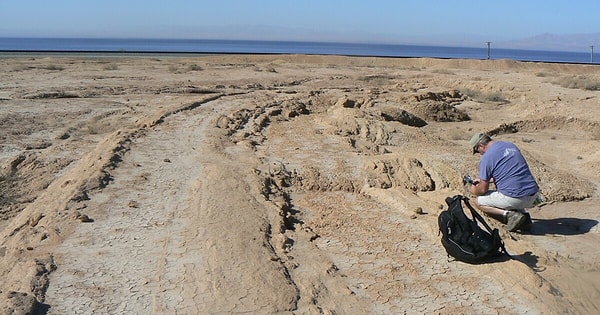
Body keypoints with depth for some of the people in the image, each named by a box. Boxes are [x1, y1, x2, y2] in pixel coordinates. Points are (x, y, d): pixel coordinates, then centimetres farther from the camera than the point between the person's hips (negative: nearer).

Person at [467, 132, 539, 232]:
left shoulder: (486, 158, -8)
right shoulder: (511, 145, 15)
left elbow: (483, 189, -4)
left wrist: (474, 191, 19)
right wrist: (487, 179, 36)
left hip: (514, 198, -7)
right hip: (533, 196, 7)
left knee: (478, 202, 13)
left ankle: (509, 214, -8)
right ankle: (523, 213, 11)